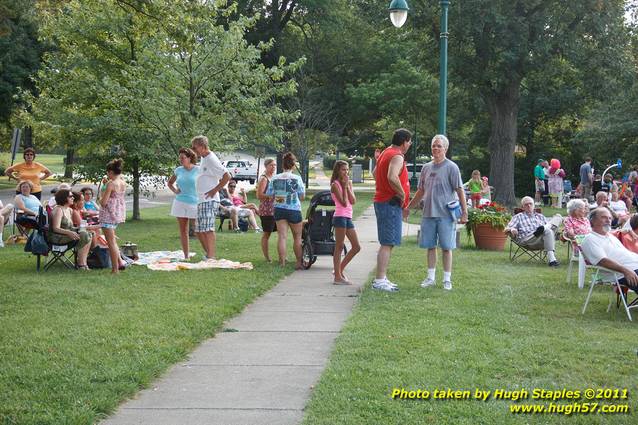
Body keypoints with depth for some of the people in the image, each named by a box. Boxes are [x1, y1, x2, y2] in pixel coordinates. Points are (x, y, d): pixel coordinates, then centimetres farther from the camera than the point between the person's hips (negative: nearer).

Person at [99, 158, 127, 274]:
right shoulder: (123, 183, 4)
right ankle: (119, 262, 19)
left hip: (109, 214, -8)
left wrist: (101, 198, 2)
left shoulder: (111, 184, -19)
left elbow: (103, 202, -20)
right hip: (119, 213, 8)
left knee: (111, 242, -1)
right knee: (112, 239, 24)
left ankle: (115, 269, 1)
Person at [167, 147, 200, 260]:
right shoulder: (178, 170, 6)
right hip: (180, 203, 4)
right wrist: (175, 190, 6)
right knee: (183, 231, 6)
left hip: (195, 203, -4)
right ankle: (186, 255, 12)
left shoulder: (198, 170, -5)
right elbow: (170, 183, 23)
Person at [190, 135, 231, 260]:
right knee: (199, 230, 12)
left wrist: (215, 190, -17)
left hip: (210, 201, -10)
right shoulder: (203, 159, 15)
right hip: (201, 200, 10)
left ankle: (211, 256, -16)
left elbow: (227, 176, -20)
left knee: (208, 229, -15)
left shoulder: (211, 160, -14)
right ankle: (208, 253, 21)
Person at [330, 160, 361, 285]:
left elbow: (353, 201, 4)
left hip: (348, 218, 8)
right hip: (340, 217, -8)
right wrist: (344, 186, -8)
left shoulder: (349, 183, 15)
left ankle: (340, 270, 17)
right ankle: (338, 277, -2)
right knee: (339, 247, -5)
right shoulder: (335, 184, -6)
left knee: (356, 247, 8)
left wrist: (348, 186, -2)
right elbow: (344, 203, -15)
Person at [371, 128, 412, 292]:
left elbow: (375, 173, 28)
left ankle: (381, 278, 22)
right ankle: (380, 280, -11)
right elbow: (392, 177, -31)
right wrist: (402, 194, -21)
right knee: (387, 243, -10)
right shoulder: (397, 157, -15)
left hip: (381, 201, 10)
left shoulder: (385, 153, 16)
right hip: (391, 203, -10)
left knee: (386, 243, 16)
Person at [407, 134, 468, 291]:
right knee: (430, 246, 9)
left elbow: (459, 190, -7)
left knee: (446, 247, 1)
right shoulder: (426, 167, 12)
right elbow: (421, 191, 20)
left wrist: (464, 211, -12)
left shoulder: (451, 167, -4)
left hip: (446, 214, -5)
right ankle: (430, 277, 19)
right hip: (428, 213, 5)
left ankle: (447, 279, 8)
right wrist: (409, 207, 20)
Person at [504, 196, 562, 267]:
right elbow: (507, 229, 12)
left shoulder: (540, 216, 35)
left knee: (558, 216, -9)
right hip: (526, 241, -4)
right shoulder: (518, 217, 25)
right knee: (547, 231, -35)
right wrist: (512, 230, -13)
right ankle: (551, 259, -45)